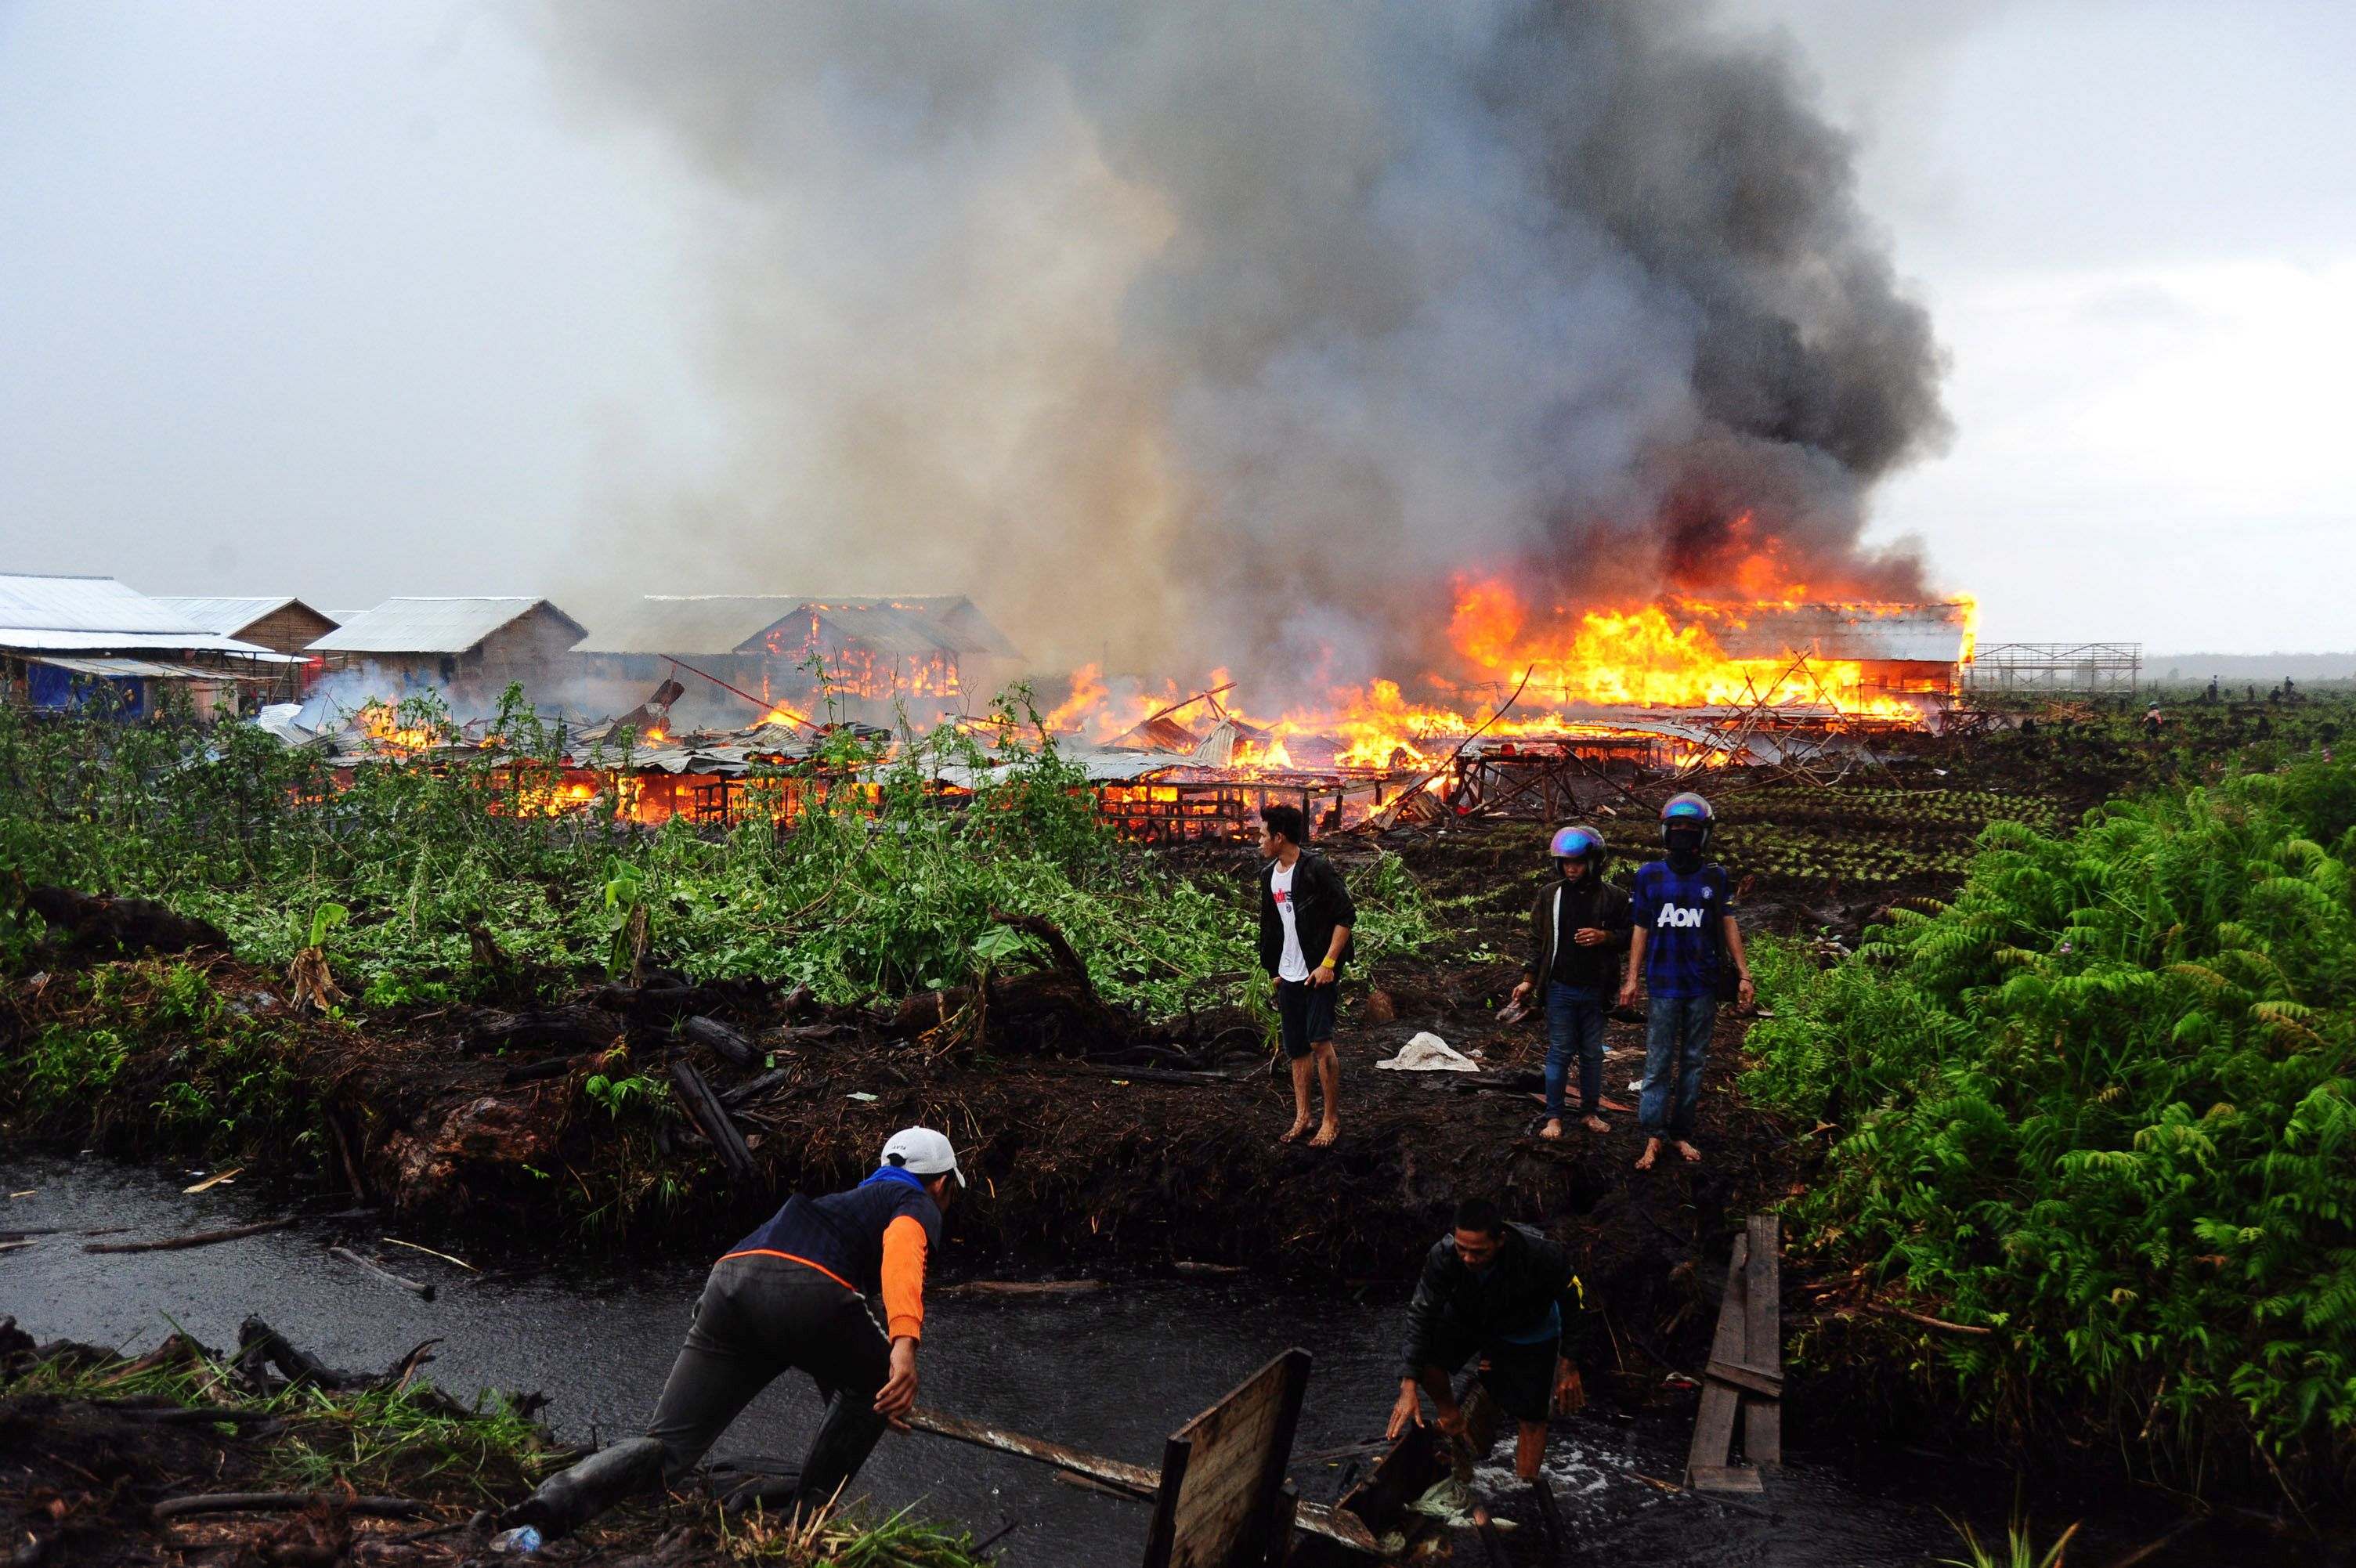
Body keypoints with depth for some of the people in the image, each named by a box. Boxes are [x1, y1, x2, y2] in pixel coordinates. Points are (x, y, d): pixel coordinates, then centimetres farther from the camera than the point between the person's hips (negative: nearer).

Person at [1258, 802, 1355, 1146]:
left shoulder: (1316, 870, -14)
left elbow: (1347, 916, -15)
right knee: (1296, 1049, 10)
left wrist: (1328, 964, -18)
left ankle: (1332, 1119, 1)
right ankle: (1302, 1117, 19)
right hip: (1288, 976, 7)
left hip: (1318, 973, -7)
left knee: (1319, 1042, -10)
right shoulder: (1269, 875, 10)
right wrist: (1275, 969, 20)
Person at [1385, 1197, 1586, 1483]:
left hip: (1529, 1333, -1)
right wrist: (1409, 1386, -34)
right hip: (1467, 1317, 2)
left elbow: (1573, 1304, -20)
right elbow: (1422, 1315, -29)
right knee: (1424, 1355, -23)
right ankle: (1452, 1421, 4)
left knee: (1531, 1420, 1)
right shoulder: (1444, 1254, -35)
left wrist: (1569, 1367, -15)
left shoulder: (1542, 1255, -39)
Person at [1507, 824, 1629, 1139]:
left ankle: (1591, 1112, 24)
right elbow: (1537, 939, 6)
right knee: (1559, 1052, 3)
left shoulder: (1613, 897, -3)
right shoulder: (1550, 894, 0)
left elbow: (1630, 936, 5)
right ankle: (1554, 1117, 9)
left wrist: (1605, 937, -15)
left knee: (1592, 1054, 11)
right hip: (1560, 988, 0)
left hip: (1595, 990, 0)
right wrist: (1529, 979, 2)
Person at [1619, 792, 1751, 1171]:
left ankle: (1682, 1134, 15)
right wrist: (1632, 979, 2)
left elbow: (1729, 926, 6)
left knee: (1693, 1061, 7)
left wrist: (1743, 974, 1)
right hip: (1663, 984, -1)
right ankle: (1653, 1136, 3)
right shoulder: (1649, 876, 2)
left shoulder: (1715, 877, 3)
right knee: (1658, 1064, -1)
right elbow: (1640, 930, 5)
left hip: (1703, 985, 1)